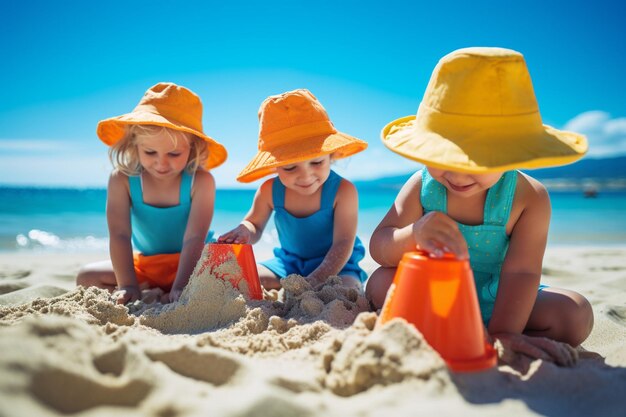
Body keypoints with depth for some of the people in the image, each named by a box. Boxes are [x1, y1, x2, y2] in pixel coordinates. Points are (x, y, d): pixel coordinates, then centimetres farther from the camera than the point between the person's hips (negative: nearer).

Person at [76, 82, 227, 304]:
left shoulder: (200, 182, -23)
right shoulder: (122, 180, -16)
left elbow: (194, 239, -28)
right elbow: (120, 235, -21)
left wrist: (179, 288, -35)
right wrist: (128, 286, -30)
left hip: (190, 263, -3)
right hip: (144, 263, 3)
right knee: (86, 277, -11)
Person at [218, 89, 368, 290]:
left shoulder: (343, 191, -22)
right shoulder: (270, 191, -11)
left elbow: (343, 244, -23)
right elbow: (255, 225, 4)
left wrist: (315, 281, -36)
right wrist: (246, 231, -22)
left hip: (336, 264, -3)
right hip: (289, 263, 3)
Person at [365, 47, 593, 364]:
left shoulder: (529, 198, -19)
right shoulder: (422, 186, -17)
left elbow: (521, 272, -20)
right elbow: (378, 247, -25)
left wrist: (504, 333, -29)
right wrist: (414, 235, -47)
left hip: (494, 301, 0)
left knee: (576, 316, -22)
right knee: (381, 282, -26)